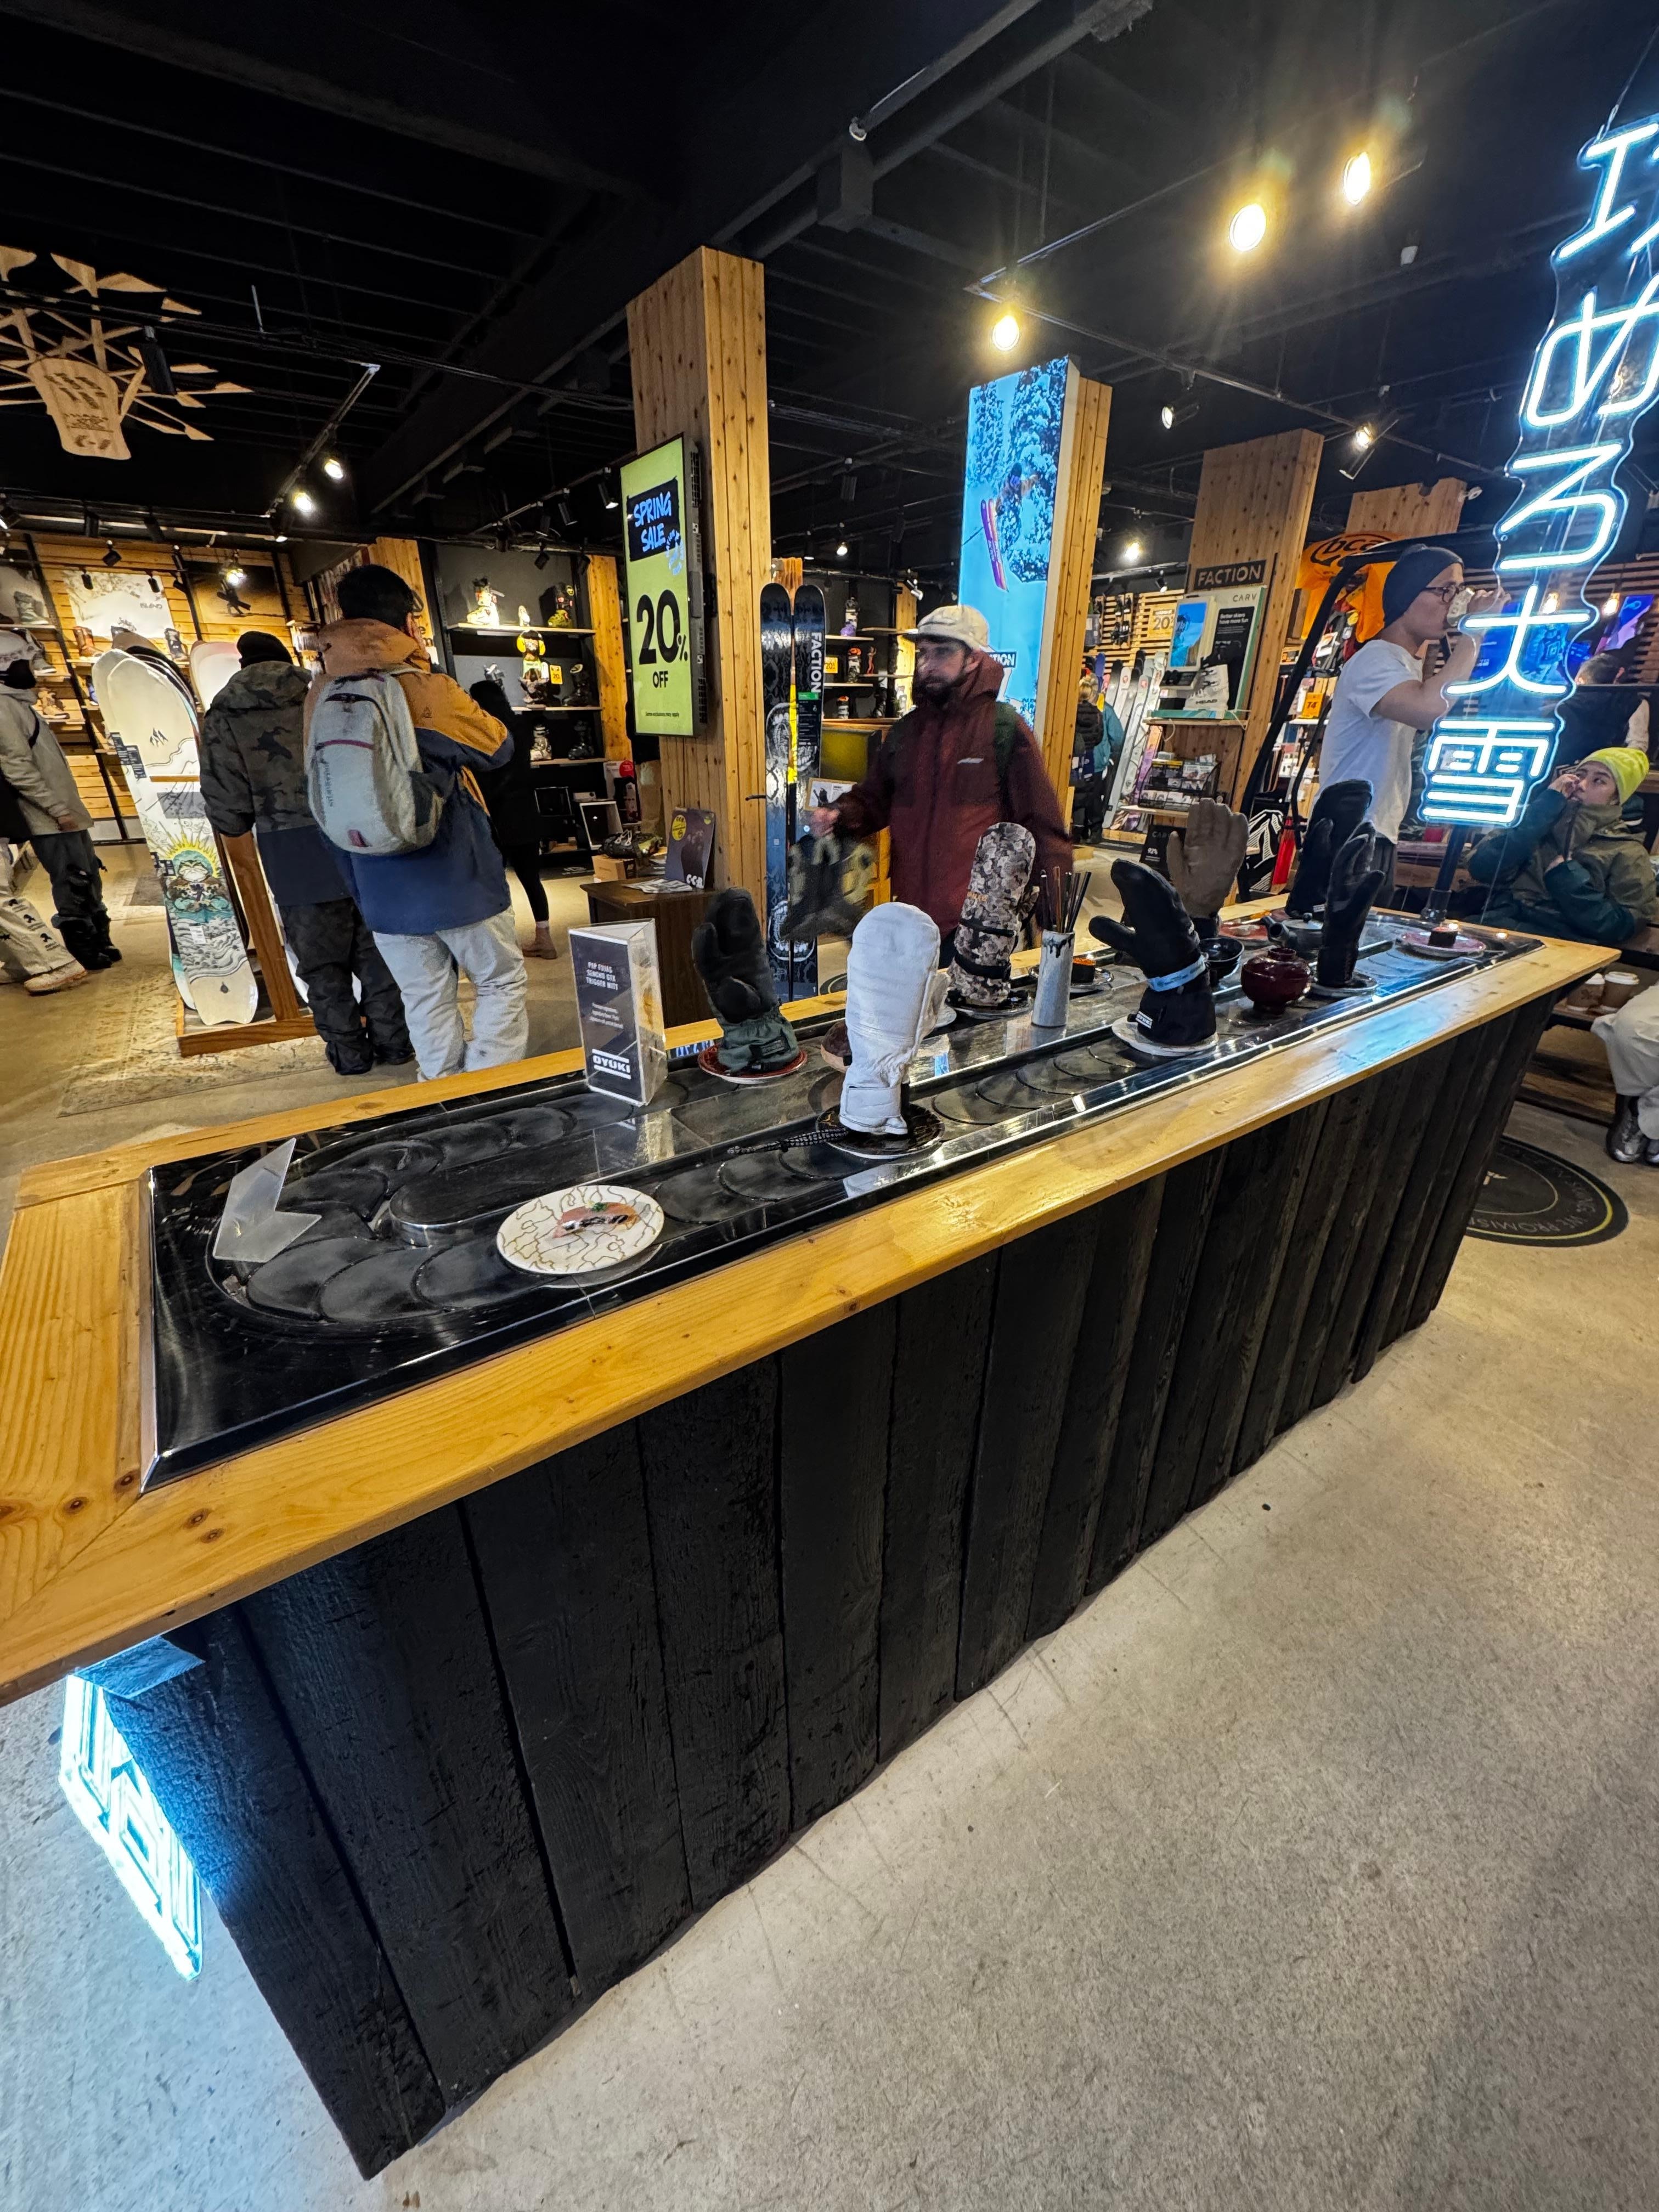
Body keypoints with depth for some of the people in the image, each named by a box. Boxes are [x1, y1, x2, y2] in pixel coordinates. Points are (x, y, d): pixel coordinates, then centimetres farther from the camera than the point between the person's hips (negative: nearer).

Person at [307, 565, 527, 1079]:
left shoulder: (321, 698, 3)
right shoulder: (428, 691, -13)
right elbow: (498, 748, 1)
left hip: (383, 889, 5)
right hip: (455, 879, -5)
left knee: (425, 1000, 12)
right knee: (502, 981, 10)